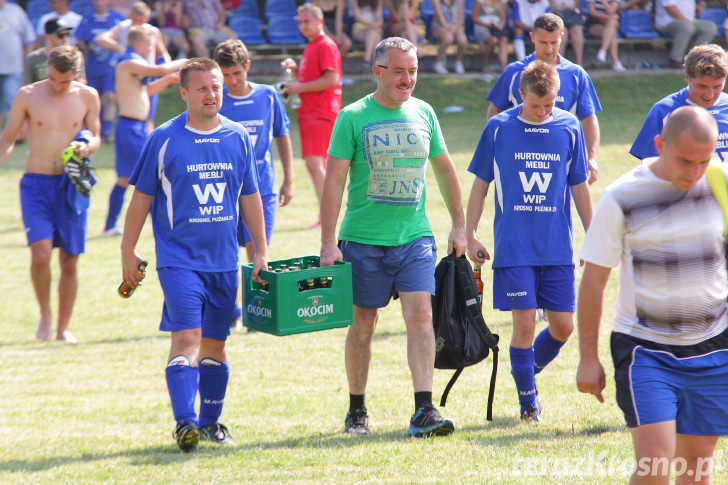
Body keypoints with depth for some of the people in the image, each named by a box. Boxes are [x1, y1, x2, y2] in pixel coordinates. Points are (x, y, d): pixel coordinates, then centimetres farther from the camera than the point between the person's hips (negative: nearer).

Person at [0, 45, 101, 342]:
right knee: (41, 252, -18)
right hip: (36, 184, -2)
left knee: (70, 261, 3)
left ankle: (63, 328, 16)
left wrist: (88, 147, -9)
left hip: (71, 185, 2)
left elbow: (95, 136, 14)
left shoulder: (88, 97, 3)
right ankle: (45, 314, 7)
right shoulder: (28, 95, -1)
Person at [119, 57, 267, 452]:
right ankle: (184, 424, -18)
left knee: (214, 344, 12)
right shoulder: (164, 139, -4)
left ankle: (210, 423, 23)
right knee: (186, 338, -16)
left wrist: (261, 251, 14)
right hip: (179, 259, -4)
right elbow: (142, 197, 2)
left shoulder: (238, 138, 6)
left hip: (224, 261, 4)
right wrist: (128, 251, 1)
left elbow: (249, 197, 15)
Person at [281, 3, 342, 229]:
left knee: (314, 163, -17)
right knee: (320, 166, 11)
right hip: (308, 112, 10)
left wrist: (300, 88, -15)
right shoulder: (310, 47, 19)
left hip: (321, 114, -10)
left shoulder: (326, 46, -10)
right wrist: (294, 68, 8)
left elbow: (331, 79, -19)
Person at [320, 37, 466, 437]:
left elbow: (445, 170, 18)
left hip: (414, 237, 2)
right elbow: (334, 181, -6)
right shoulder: (353, 118, -5)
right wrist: (328, 242, -12)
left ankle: (423, 411, -13)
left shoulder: (423, 113, 7)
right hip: (363, 239, -2)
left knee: (420, 315, -11)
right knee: (363, 324, 6)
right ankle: (356, 411, 20)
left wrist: (459, 226, 16)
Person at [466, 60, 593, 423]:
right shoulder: (499, 128, -1)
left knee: (563, 326, 2)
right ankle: (528, 401, 9)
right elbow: (480, 184, 8)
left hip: (558, 248, 2)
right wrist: (470, 236, 6)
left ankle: (528, 369, 29)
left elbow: (579, 187, 11)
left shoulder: (569, 128, 3)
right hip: (513, 246, -2)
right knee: (524, 324, -5)